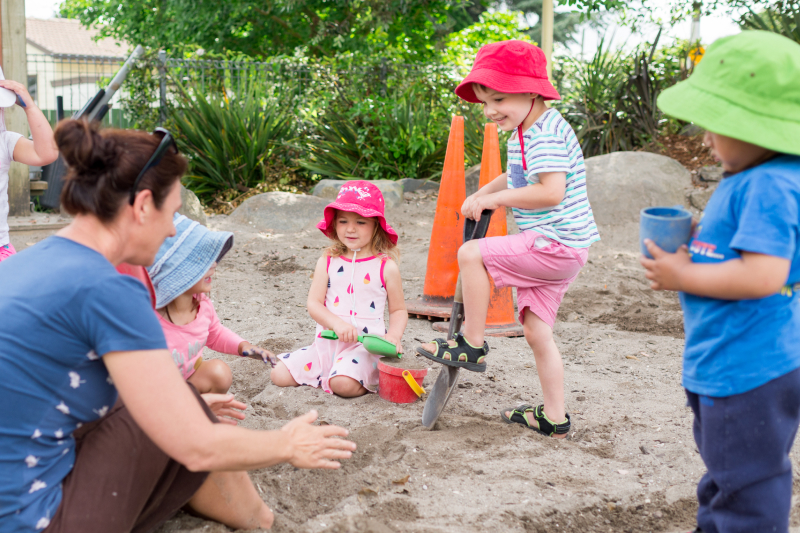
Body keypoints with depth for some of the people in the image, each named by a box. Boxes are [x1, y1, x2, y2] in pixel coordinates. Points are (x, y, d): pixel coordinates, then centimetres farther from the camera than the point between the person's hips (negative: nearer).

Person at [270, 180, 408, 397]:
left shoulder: (386, 267, 0)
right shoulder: (328, 262, 7)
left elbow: (398, 310, 7)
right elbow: (314, 303, 1)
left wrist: (393, 335, -14)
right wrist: (336, 323, -18)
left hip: (365, 344, -4)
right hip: (327, 341, 4)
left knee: (344, 384, -33)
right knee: (279, 375, -9)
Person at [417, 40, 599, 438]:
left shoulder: (546, 134, -17)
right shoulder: (523, 133, 15)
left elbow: (551, 192, -29)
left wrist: (495, 198, -18)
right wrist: (483, 193, 14)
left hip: (557, 245, -10)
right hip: (555, 250, 10)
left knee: (471, 254, -14)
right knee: (537, 332, 12)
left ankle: (472, 345, -2)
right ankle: (555, 418, 20)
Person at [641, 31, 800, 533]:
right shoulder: (748, 178, 9)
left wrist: (682, 276, -21)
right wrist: (694, 245, 6)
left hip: (748, 372, -11)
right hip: (723, 365, 11)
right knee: (727, 480, 27)